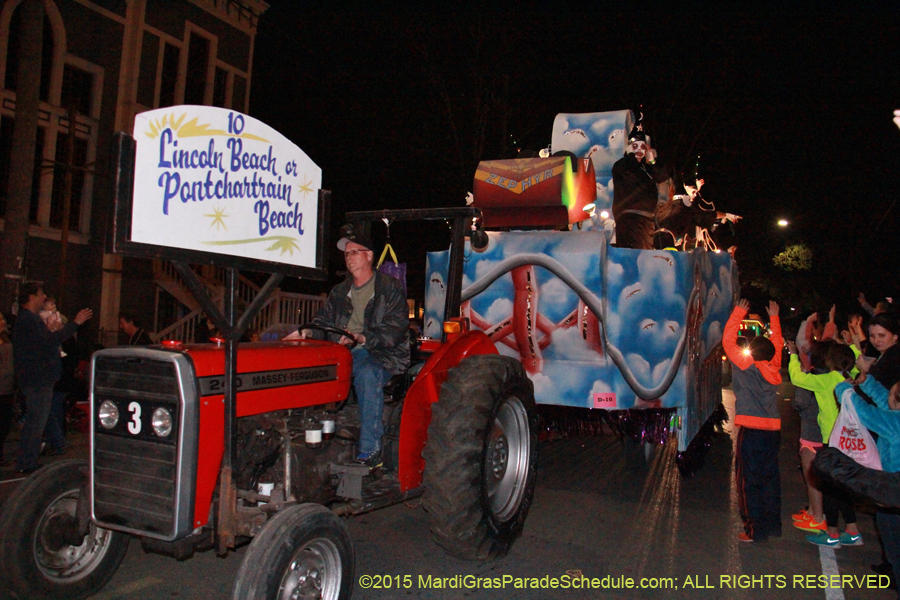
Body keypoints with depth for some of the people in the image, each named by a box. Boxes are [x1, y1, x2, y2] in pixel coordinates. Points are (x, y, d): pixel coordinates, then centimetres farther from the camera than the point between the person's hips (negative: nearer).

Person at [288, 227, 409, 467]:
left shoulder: (390, 288, 1)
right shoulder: (339, 292, 22)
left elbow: (395, 330, -11)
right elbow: (324, 321, 16)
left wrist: (361, 337, -26)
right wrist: (308, 332, -8)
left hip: (380, 355, -5)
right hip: (343, 354, 5)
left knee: (367, 374, -39)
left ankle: (370, 451, -33)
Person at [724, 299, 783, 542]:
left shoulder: (747, 366, -8)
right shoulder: (773, 367, 5)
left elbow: (728, 341, -4)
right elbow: (777, 343, 22)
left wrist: (739, 312, 3)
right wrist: (774, 317, 30)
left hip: (751, 431, -6)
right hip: (773, 430, 6)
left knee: (749, 480, 1)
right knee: (770, 479, 15)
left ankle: (755, 530, 3)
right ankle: (773, 525, 23)